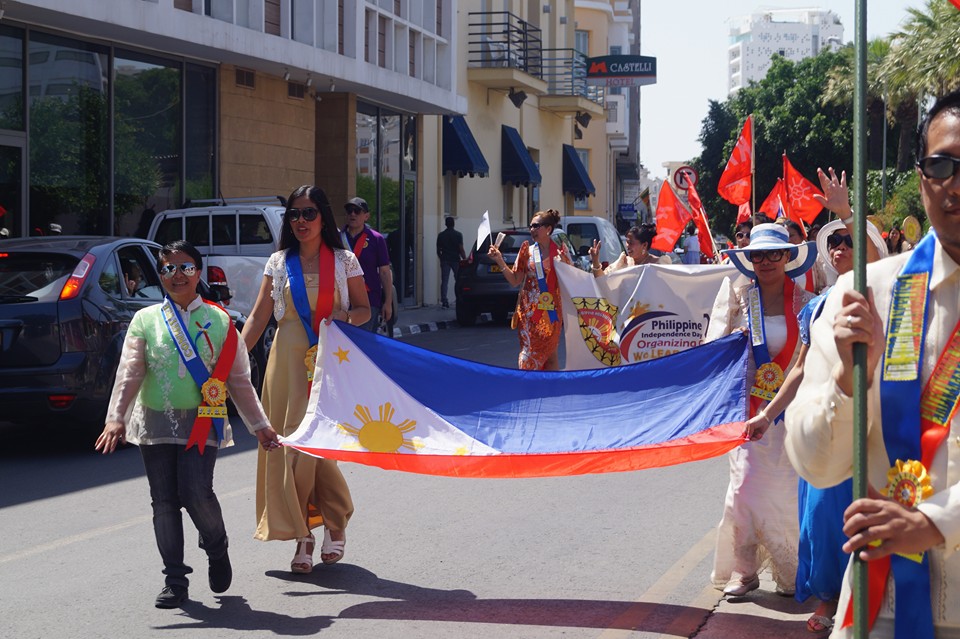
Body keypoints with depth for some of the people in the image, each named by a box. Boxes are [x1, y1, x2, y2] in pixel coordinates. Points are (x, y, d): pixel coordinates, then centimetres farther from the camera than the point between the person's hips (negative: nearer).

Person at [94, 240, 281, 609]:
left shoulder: (219, 321, 7)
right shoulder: (145, 320, 7)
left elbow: (238, 380, 11)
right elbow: (129, 373, 0)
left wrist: (259, 425, 10)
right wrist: (116, 418, -13)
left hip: (202, 422, -2)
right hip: (155, 422, 2)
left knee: (196, 493, -16)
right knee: (164, 501, 2)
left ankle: (216, 548, 14)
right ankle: (175, 581, 12)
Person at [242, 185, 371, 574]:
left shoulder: (343, 261, 6)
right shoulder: (279, 263, 10)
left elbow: (364, 310, 9)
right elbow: (258, 316, 6)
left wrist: (345, 316, -14)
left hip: (329, 361, -2)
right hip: (288, 360, 2)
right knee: (288, 443, -1)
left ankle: (335, 522, 14)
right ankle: (303, 536, 7)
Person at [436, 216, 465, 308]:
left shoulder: (441, 235, 5)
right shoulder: (458, 235, -4)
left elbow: (438, 250, 10)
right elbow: (461, 249, -10)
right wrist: (465, 259, -5)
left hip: (444, 260, 2)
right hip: (455, 259, -2)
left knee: (444, 281, 0)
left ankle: (444, 301, -8)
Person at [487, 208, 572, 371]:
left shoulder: (559, 251, -1)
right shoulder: (527, 250, 5)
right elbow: (515, 281, 4)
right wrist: (500, 261, -6)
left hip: (551, 312, -1)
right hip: (529, 312, 1)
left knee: (550, 355, 4)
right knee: (528, 355, 0)